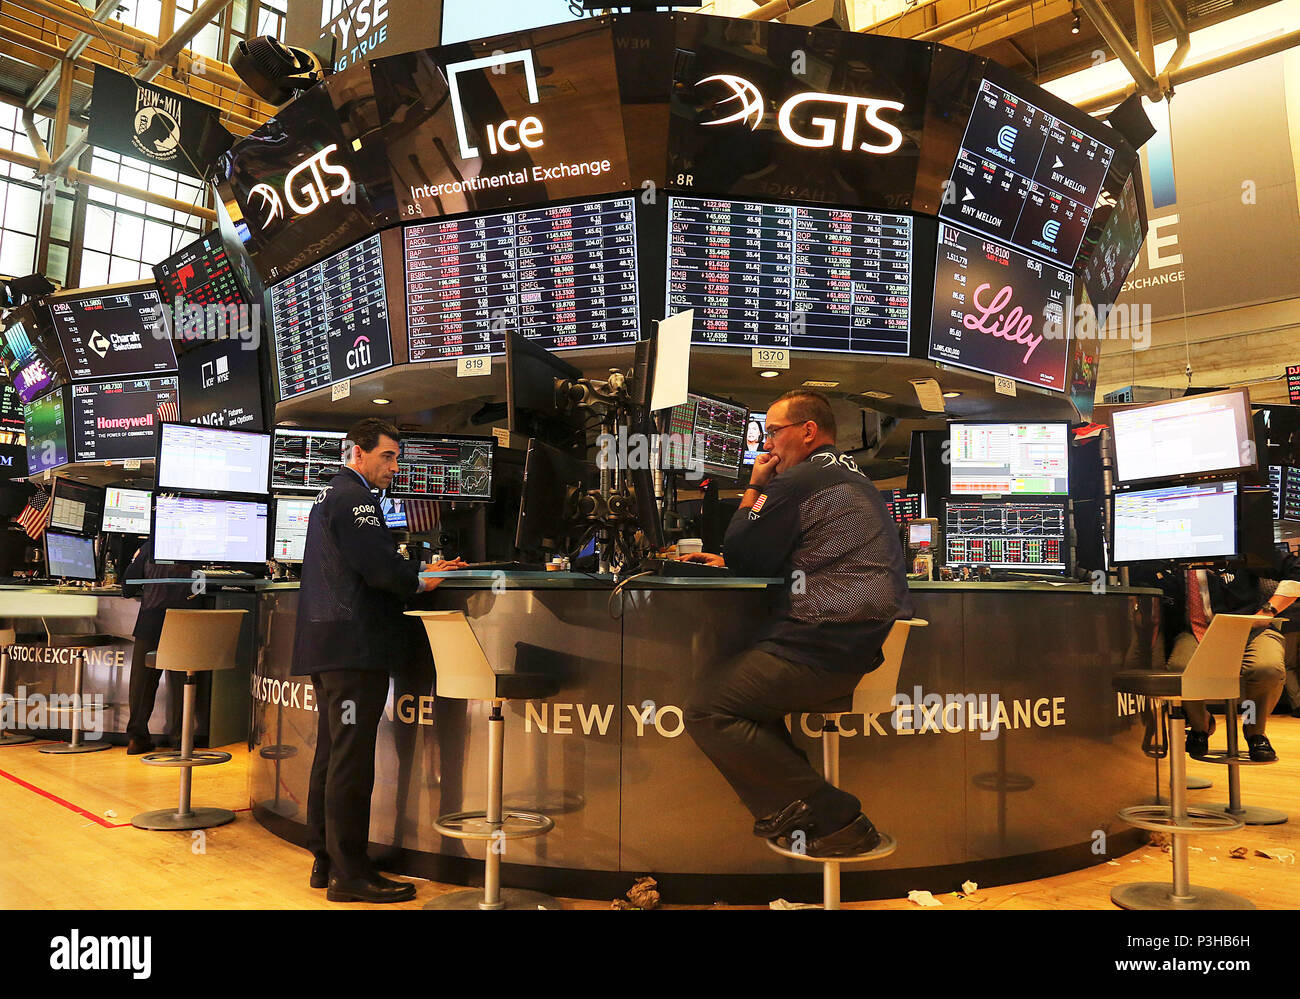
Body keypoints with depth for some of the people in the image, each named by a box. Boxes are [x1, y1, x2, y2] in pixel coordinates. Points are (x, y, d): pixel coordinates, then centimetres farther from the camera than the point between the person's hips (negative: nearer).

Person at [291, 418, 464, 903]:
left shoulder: (330, 495, 22)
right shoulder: (353, 496, -12)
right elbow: (378, 567, -21)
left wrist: (418, 572, 14)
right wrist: (420, 583, -2)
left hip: (329, 646, 11)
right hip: (353, 646, -11)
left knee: (332, 754, 15)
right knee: (351, 759, -6)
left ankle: (326, 861, 24)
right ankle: (349, 873, 1)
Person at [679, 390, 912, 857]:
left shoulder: (800, 482, -10)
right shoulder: (852, 480, 23)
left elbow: (741, 555, -2)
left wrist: (754, 488, 9)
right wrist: (726, 560, 25)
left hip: (831, 653, -11)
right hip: (873, 646, 11)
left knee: (706, 709, -9)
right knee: (742, 682, 25)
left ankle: (833, 817, -8)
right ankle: (794, 808, 15)